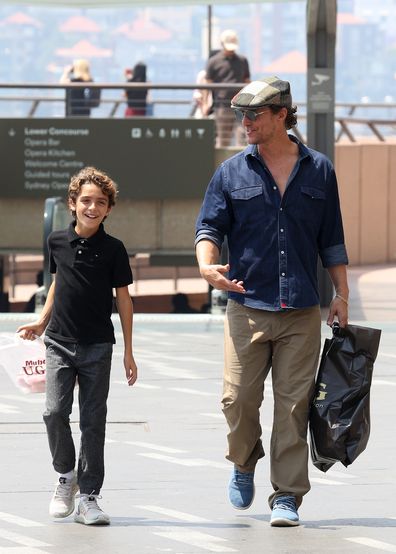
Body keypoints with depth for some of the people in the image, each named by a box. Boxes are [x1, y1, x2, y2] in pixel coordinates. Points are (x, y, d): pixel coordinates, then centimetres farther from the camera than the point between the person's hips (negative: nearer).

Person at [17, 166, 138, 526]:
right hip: (60, 343, 1)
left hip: (97, 347, -1)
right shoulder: (57, 241, 3)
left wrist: (128, 351, 1)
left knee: (93, 422, 1)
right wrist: (42, 322, 16)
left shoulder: (113, 249, -4)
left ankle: (88, 496, 7)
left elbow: (123, 298, 1)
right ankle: (65, 476, 13)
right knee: (55, 411, -11)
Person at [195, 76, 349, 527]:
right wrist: (207, 267, -17)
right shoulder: (232, 173, 7)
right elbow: (209, 226, 3)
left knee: (293, 405, -2)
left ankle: (287, 496, 4)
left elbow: (332, 240, 14)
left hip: (302, 312, 0)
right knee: (238, 399, -6)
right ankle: (244, 464, 23)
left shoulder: (319, 171, 9)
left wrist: (341, 294, 10)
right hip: (247, 308, 0)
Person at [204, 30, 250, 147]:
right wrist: (205, 103, -5)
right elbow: (208, 83, 4)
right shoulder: (213, 62, 5)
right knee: (223, 139, 0)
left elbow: (247, 82, 20)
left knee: (243, 135, -8)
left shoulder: (242, 61, 15)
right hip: (222, 105, -2)